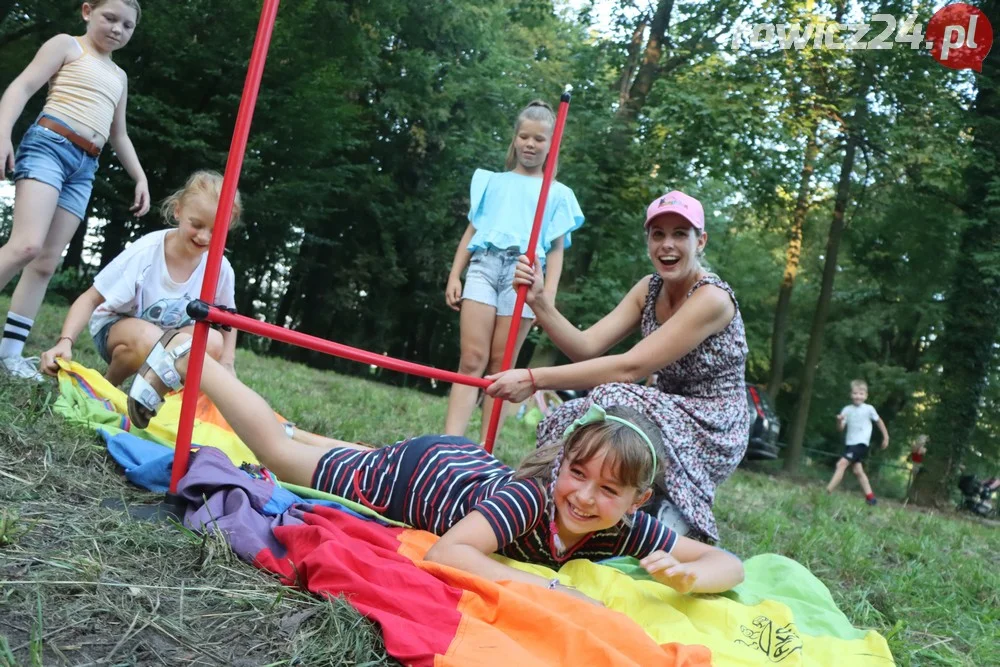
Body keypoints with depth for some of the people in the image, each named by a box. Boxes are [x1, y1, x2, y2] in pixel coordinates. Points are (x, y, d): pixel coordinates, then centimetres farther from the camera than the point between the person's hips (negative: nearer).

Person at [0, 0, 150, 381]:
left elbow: (119, 136, 32)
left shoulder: (119, 77, 27)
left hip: (85, 167, 6)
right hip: (49, 145, -6)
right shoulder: (67, 45, 8)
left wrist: (140, 177, 23)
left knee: (47, 262, -1)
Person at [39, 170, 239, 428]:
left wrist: (226, 364, -15)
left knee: (213, 343, -31)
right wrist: (65, 341, -34)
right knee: (148, 340, -40)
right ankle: (107, 385, -6)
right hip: (116, 328, -2)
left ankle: (155, 386, -6)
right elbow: (91, 300, -18)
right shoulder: (145, 252, -25)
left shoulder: (221, 268, -17)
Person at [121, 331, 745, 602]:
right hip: (414, 472, -5)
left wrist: (689, 576, -44)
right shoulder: (535, 491, -42)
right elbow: (447, 553, -48)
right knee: (279, 455, 13)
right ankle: (190, 358, 31)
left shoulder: (628, 525, -27)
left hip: (465, 463, 5)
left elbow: (730, 563, -22)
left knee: (354, 454, 35)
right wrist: (549, 589, -51)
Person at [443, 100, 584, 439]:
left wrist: (548, 297, -1)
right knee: (472, 359, -11)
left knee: (501, 365, -3)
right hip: (484, 264, 1)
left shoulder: (557, 193, 16)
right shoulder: (493, 181, 20)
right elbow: (472, 231, 18)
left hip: (525, 272, -1)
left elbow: (556, 249, 10)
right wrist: (454, 276, 8)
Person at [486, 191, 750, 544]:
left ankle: (669, 516, -16)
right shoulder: (650, 289, 3)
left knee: (616, 399, -32)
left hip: (712, 430, -7)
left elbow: (630, 367, -30)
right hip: (671, 414, 7)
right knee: (564, 422, -15)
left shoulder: (712, 298, -21)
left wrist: (535, 378, -33)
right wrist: (539, 301, -22)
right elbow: (587, 347, -7)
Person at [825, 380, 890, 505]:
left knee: (841, 464, -17)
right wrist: (839, 421, -20)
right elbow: (840, 429, 2)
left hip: (861, 444, -6)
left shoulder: (869, 409, -6)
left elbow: (879, 421, 10)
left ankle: (827, 492, -18)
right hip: (849, 444, 6)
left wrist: (886, 437, 16)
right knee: (858, 471, 9)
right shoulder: (847, 409, 3)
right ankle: (870, 497, 19)